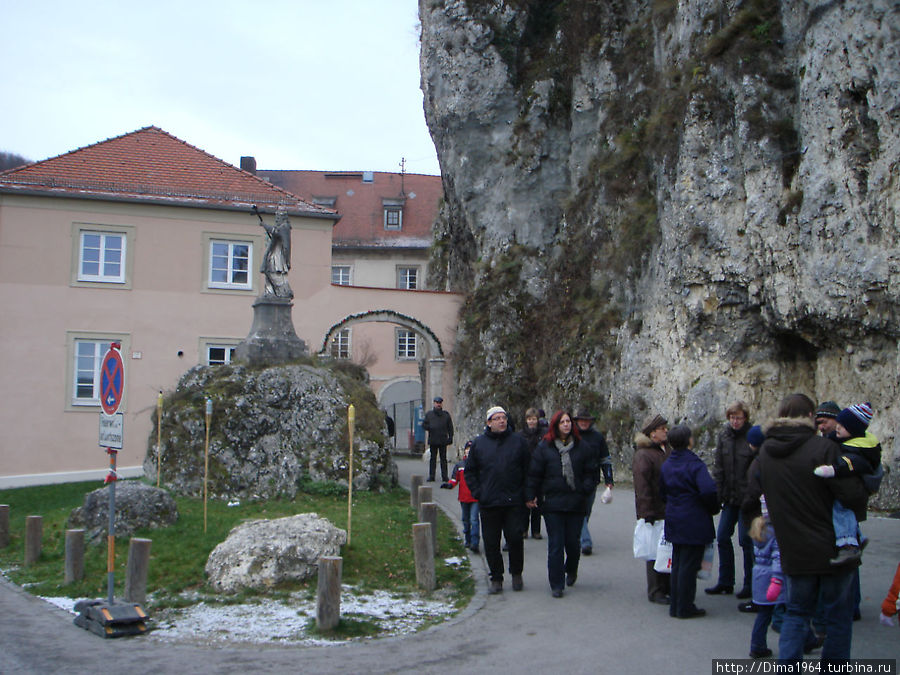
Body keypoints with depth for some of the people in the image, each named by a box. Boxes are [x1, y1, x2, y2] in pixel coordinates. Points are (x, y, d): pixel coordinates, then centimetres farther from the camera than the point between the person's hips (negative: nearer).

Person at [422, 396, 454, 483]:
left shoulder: (446, 414, 9)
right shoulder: (429, 414, 9)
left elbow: (450, 427, 9)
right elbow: (424, 425, 9)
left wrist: (450, 437, 0)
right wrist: (430, 428, -11)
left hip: (443, 440, 0)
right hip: (433, 440, 0)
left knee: (443, 458, 2)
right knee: (432, 458, 4)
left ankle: (444, 476, 4)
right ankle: (431, 476, 7)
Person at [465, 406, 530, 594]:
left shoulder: (518, 442, 6)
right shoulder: (478, 444, 7)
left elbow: (528, 470, 8)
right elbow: (470, 471, 12)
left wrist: (524, 494, -1)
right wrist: (477, 493, 1)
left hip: (514, 502, -1)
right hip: (488, 504, 1)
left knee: (515, 539, -3)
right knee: (491, 543, 4)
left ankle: (516, 573, 18)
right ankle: (496, 578, 16)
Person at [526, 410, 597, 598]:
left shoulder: (582, 447, 7)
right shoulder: (545, 447, 3)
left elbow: (590, 472, 11)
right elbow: (534, 474, 4)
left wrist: (586, 489, -5)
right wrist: (530, 496, 0)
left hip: (576, 504, 1)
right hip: (552, 503, -1)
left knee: (573, 542, 6)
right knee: (555, 545, -2)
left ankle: (571, 570, 37)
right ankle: (556, 584, 6)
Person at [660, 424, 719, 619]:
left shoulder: (665, 465, 7)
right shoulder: (695, 464, -17)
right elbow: (708, 491, -28)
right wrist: (713, 508, -11)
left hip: (674, 522, 7)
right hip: (694, 523, -7)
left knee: (677, 564, 15)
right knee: (689, 565, 0)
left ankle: (675, 606, 21)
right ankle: (685, 608, 6)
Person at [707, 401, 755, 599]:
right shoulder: (724, 435, 6)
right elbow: (718, 466, 8)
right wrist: (718, 492, 2)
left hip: (747, 497, -6)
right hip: (730, 497, 6)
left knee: (746, 539, -1)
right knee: (722, 536, 8)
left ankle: (750, 584, 12)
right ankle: (725, 582, 20)